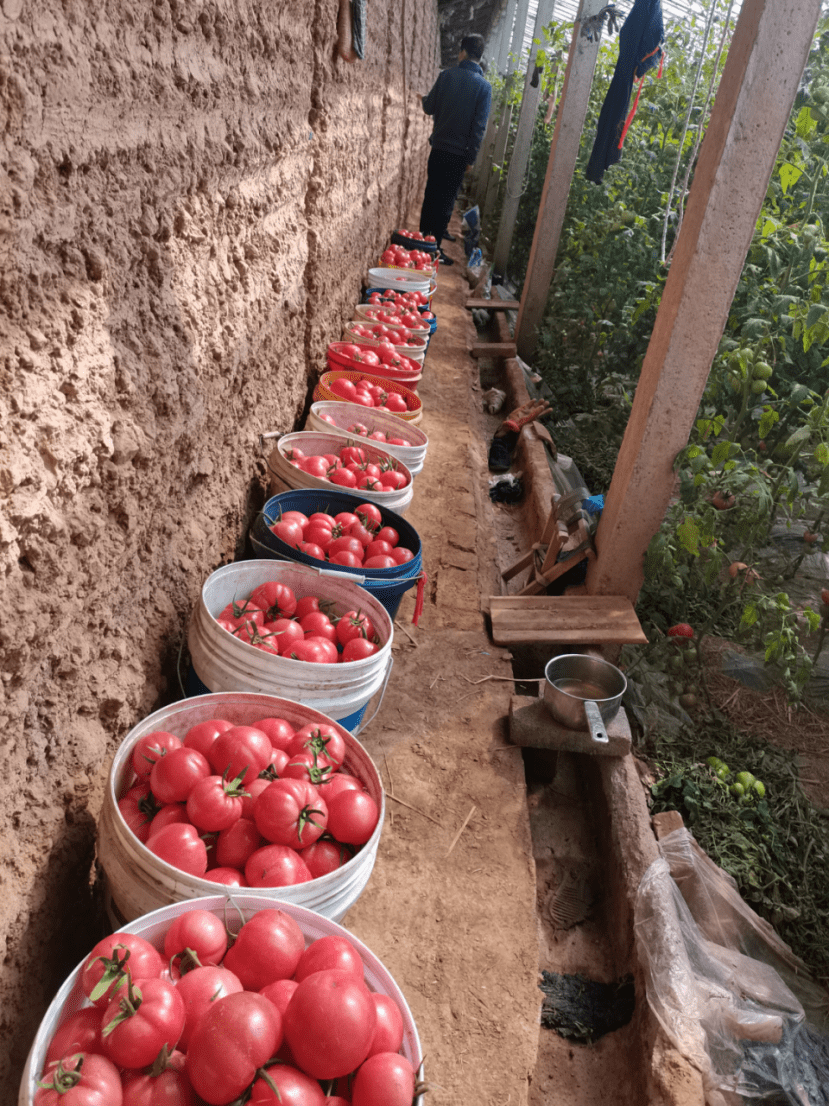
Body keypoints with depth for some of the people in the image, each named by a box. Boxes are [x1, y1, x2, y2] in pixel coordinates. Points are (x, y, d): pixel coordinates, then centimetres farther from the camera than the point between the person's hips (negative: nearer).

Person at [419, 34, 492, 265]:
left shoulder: (447, 75, -1)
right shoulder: (483, 86, -5)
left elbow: (430, 108, 5)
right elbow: (479, 126, -8)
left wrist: (424, 99, 28)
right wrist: (471, 157, -3)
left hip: (438, 148, 2)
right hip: (459, 153, -2)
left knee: (431, 194, 14)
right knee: (446, 200, 2)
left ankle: (424, 237, 24)